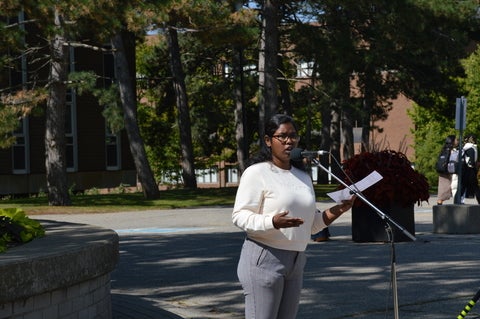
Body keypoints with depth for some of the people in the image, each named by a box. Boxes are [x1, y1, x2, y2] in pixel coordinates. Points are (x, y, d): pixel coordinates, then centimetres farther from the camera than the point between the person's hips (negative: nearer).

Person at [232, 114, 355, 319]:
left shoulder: (303, 177, 17)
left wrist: (334, 212, 3)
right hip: (264, 258, -7)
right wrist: (273, 222, -29)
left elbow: (310, 224, 21)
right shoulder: (256, 173, -6)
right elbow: (240, 216, -13)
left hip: (295, 262, 8)